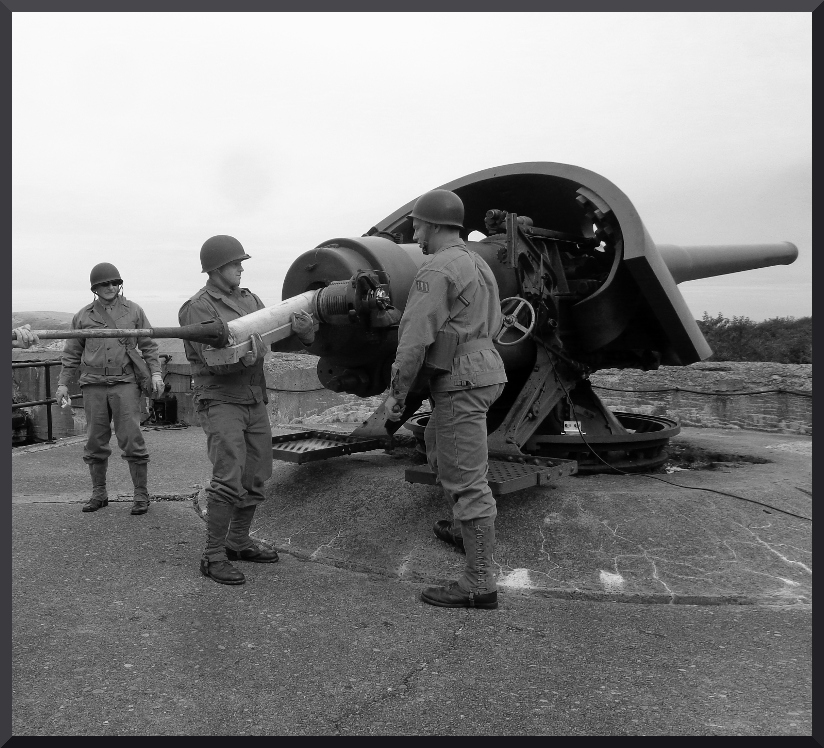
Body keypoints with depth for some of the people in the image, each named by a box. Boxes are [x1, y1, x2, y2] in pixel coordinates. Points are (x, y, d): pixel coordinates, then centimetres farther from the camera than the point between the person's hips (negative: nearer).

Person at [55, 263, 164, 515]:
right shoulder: (83, 316, 11)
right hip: (94, 385, 2)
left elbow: (148, 345, 7)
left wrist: (156, 373, -4)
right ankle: (98, 494, 19)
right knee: (95, 442, 6)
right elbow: (72, 353, 14)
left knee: (132, 440, -6)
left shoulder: (133, 310, 7)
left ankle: (141, 495, 3)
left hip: (125, 383, -2)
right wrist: (63, 383, 8)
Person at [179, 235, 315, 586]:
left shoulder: (249, 299, 11)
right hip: (220, 401, -7)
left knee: (255, 477, 11)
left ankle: (238, 543, 25)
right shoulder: (199, 307, -10)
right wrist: (240, 358, -38)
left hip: (254, 400, 7)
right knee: (228, 479, -13)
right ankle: (213, 556, -2)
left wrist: (303, 330, -16)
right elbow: (212, 360, -18)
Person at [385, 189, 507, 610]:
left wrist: (396, 393, -12)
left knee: (466, 479, -7)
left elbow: (415, 338, -19)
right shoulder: (476, 264, 17)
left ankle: (479, 583, 0)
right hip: (482, 369, 11)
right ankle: (463, 528, 43)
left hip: (460, 382, -10)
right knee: (438, 447, 28)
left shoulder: (436, 271, -14)